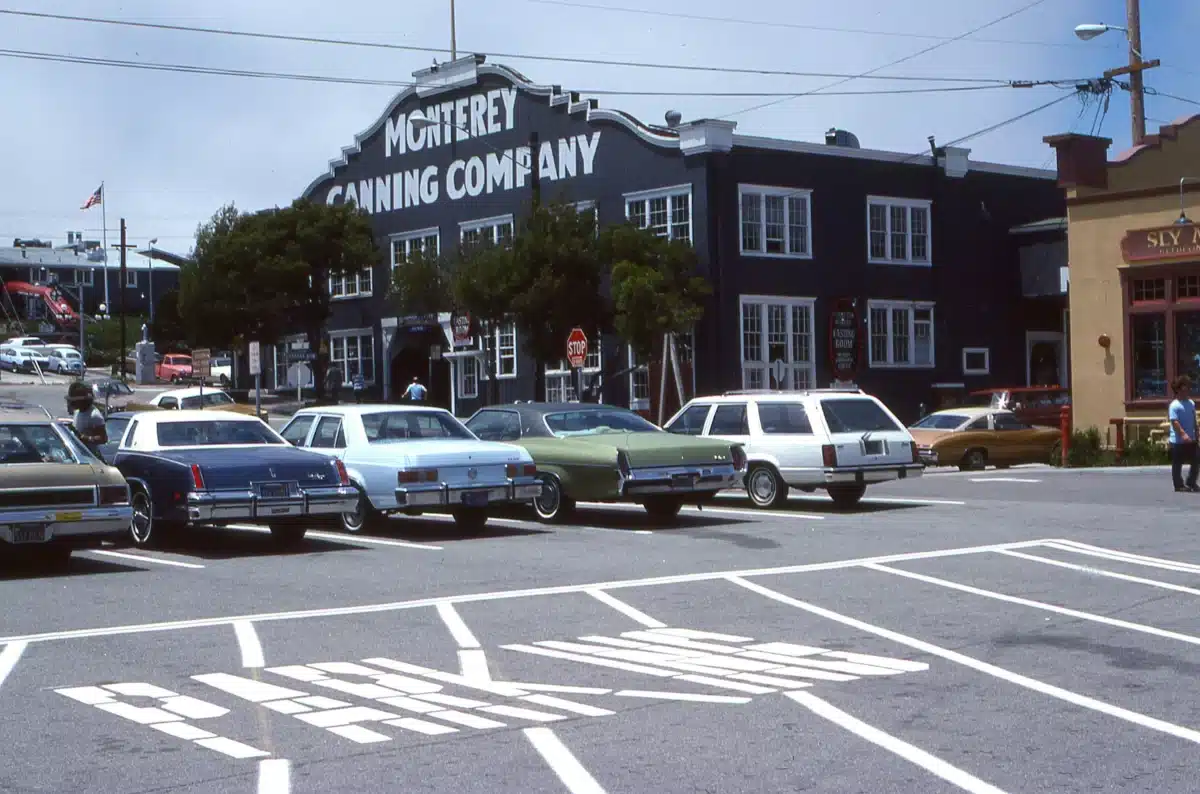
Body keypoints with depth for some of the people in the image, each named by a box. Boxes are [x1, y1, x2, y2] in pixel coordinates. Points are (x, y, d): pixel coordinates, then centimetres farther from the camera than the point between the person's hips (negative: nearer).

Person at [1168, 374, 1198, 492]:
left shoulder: (1191, 403, 9)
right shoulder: (1174, 405, -14)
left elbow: (1194, 421, 17)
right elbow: (1175, 422, -23)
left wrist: (1196, 434, 15)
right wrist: (1183, 434, -34)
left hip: (1191, 439, 7)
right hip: (1178, 440, -7)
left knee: (1194, 462, 8)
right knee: (1177, 464, 3)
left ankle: (1191, 483, 21)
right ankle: (1179, 485, 13)